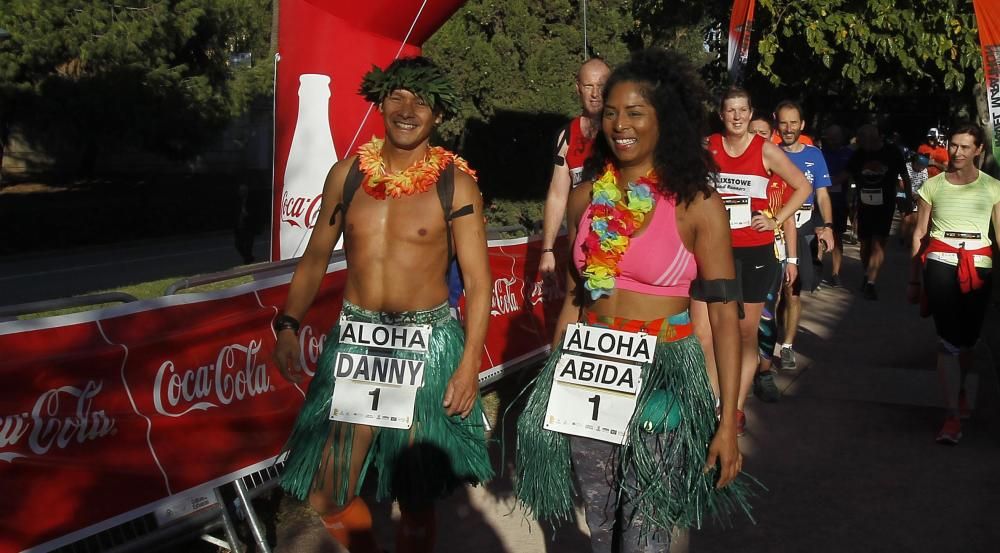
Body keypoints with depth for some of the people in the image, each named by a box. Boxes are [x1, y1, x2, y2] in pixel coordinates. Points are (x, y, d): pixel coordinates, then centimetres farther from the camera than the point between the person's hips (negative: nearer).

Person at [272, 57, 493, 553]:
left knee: (416, 495, 5)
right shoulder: (348, 173, 4)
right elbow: (316, 257, 11)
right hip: (354, 340, 3)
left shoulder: (456, 184, -5)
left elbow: (477, 279, -5)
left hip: (426, 345, -3)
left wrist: (470, 362, -12)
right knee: (328, 496, 4)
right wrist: (288, 325, 0)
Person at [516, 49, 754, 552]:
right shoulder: (586, 198, 3)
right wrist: (554, 377, 13)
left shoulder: (697, 205, -10)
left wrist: (727, 421, -13)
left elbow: (724, 315, -9)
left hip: (661, 378, -4)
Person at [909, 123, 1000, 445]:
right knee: (949, 341, -8)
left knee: (968, 339, 12)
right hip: (940, 265, -1)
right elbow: (919, 234, 7)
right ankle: (953, 414, -5)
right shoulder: (933, 185, 4)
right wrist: (914, 278, 7)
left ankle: (960, 391, 41)